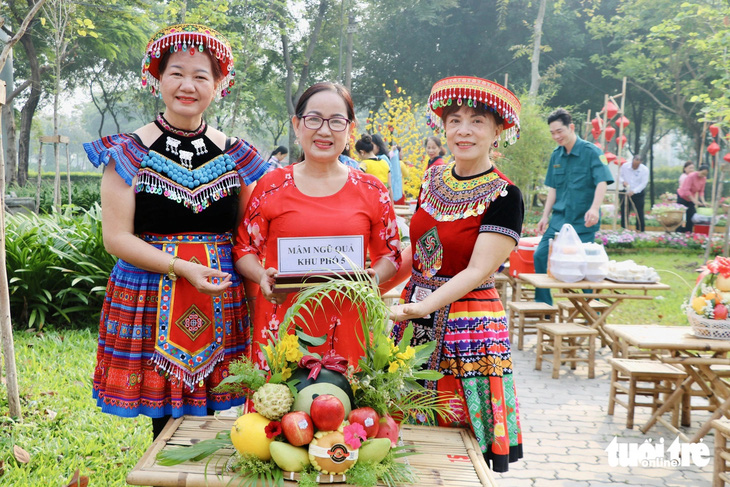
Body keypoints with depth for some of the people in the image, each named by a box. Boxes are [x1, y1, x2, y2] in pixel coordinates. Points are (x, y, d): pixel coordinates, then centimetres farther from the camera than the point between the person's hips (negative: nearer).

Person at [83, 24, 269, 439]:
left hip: (219, 304, 2)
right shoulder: (130, 153, -1)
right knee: (166, 418, 1)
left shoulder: (234, 155, 8)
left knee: (206, 411, 5)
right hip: (151, 301, -2)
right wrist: (182, 268, -16)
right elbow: (117, 237, -5)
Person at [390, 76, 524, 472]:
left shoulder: (503, 196, -12)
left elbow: (479, 270, -18)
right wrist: (407, 302, 5)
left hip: (467, 325, -6)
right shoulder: (433, 179, 7)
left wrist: (424, 306, -29)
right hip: (414, 314, 6)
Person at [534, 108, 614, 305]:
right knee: (540, 255, -2)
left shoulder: (591, 152, -9)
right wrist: (545, 216, 9)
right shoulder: (556, 155, 9)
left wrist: (594, 209, -33)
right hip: (559, 220, 6)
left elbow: (602, 183, -18)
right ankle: (543, 306, 11)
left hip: (583, 222, -6)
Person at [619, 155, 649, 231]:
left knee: (639, 214, -1)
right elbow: (619, 175, 5)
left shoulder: (645, 170, -13)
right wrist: (623, 181, -17)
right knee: (624, 212, 6)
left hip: (638, 194, -2)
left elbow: (643, 183, -13)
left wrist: (634, 191, -23)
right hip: (626, 192, 2)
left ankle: (640, 231, 6)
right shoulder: (625, 166, -8)